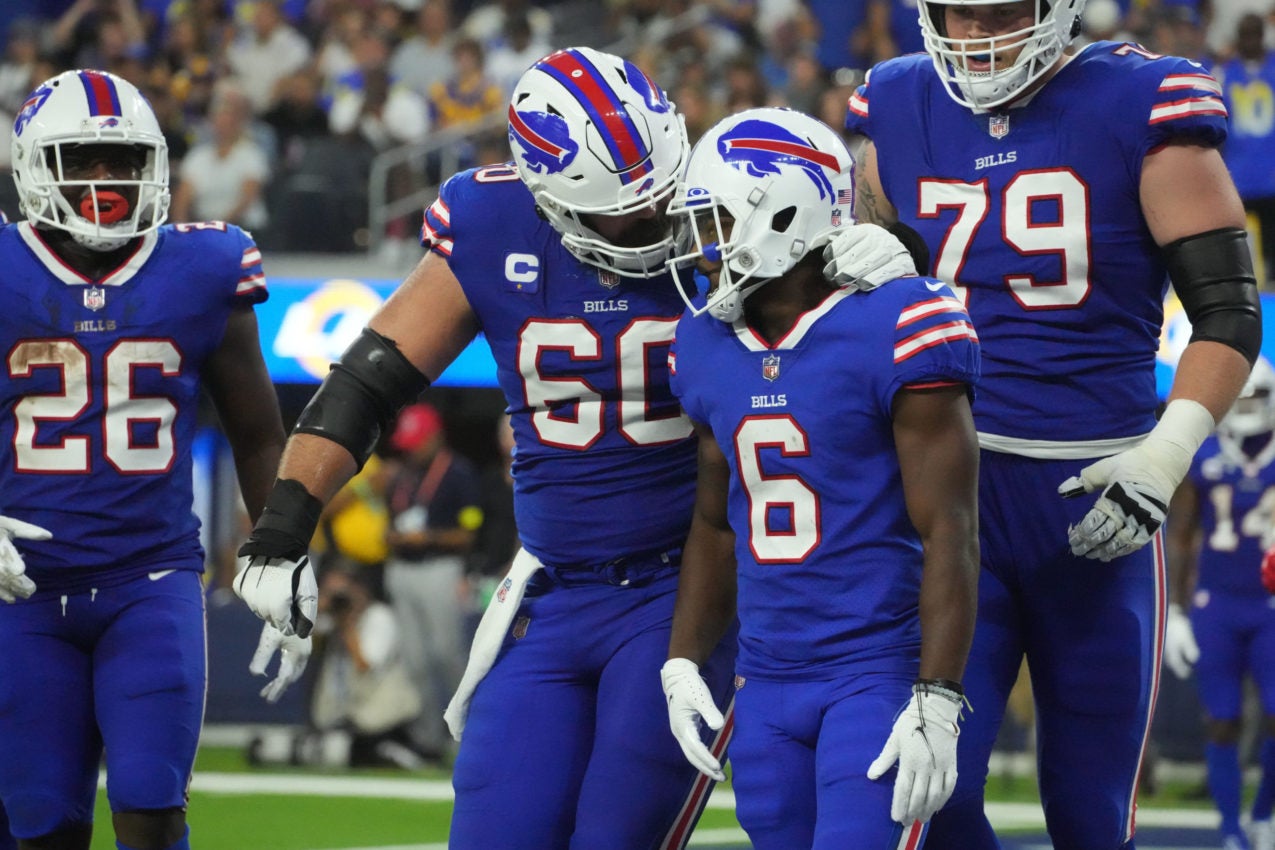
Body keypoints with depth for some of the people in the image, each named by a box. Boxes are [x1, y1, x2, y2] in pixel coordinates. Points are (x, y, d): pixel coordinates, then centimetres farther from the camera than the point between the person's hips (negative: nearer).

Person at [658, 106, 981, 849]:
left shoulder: (893, 333, -14)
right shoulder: (710, 349, 9)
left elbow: (949, 534, -15)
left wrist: (935, 705, -20)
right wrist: (684, 663, 12)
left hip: (881, 675, -7)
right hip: (769, 682, 7)